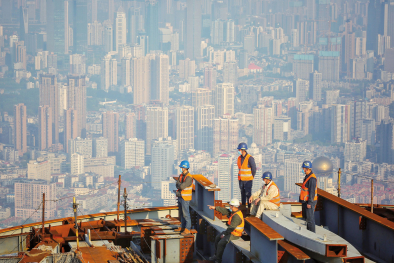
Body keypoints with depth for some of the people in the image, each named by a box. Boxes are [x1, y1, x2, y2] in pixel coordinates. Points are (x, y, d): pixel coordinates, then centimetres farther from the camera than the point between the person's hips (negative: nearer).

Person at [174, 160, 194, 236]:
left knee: (186, 214, -5)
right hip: (180, 197, 9)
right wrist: (180, 185, -20)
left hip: (185, 198, -9)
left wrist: (179, 183, -7)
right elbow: (177, 185, 1)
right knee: (181, 213, 17)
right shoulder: (181, 175, 7)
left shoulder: (189, 177, -21)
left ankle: (187, 229, 1)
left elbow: (182, 186, -26)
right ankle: (182, 227, 27)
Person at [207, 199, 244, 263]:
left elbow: (231, 228, -28)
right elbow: (225, 211, 8)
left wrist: (224, 234, -17)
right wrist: (215, 207, 4)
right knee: (217, 238, 14)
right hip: (231, 231, 11)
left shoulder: (237, 216, -29)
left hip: (235, 234, -11)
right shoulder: (233, 211, 2)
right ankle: (217, 255, 23)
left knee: (221, 243, -16)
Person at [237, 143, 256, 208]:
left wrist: (251, 177, -1)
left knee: (248, 194, -6)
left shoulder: (249, 158, -15)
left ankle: (250, 208, 0)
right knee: (242, 193, 13)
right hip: (241, 179, 7)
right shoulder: (239, 158, 6)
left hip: (248, 180, -7)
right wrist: (240, 176, 14)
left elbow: (254, 168, -10)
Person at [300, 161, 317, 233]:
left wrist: (309, 203, -22)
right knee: (306, 217, 17)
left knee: (310, 218, -5)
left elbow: (312, 191, -23)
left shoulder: (312, 178, -21)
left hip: (310, 202, -10)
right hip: (306, 201, 10)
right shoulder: (307, 176, 12)